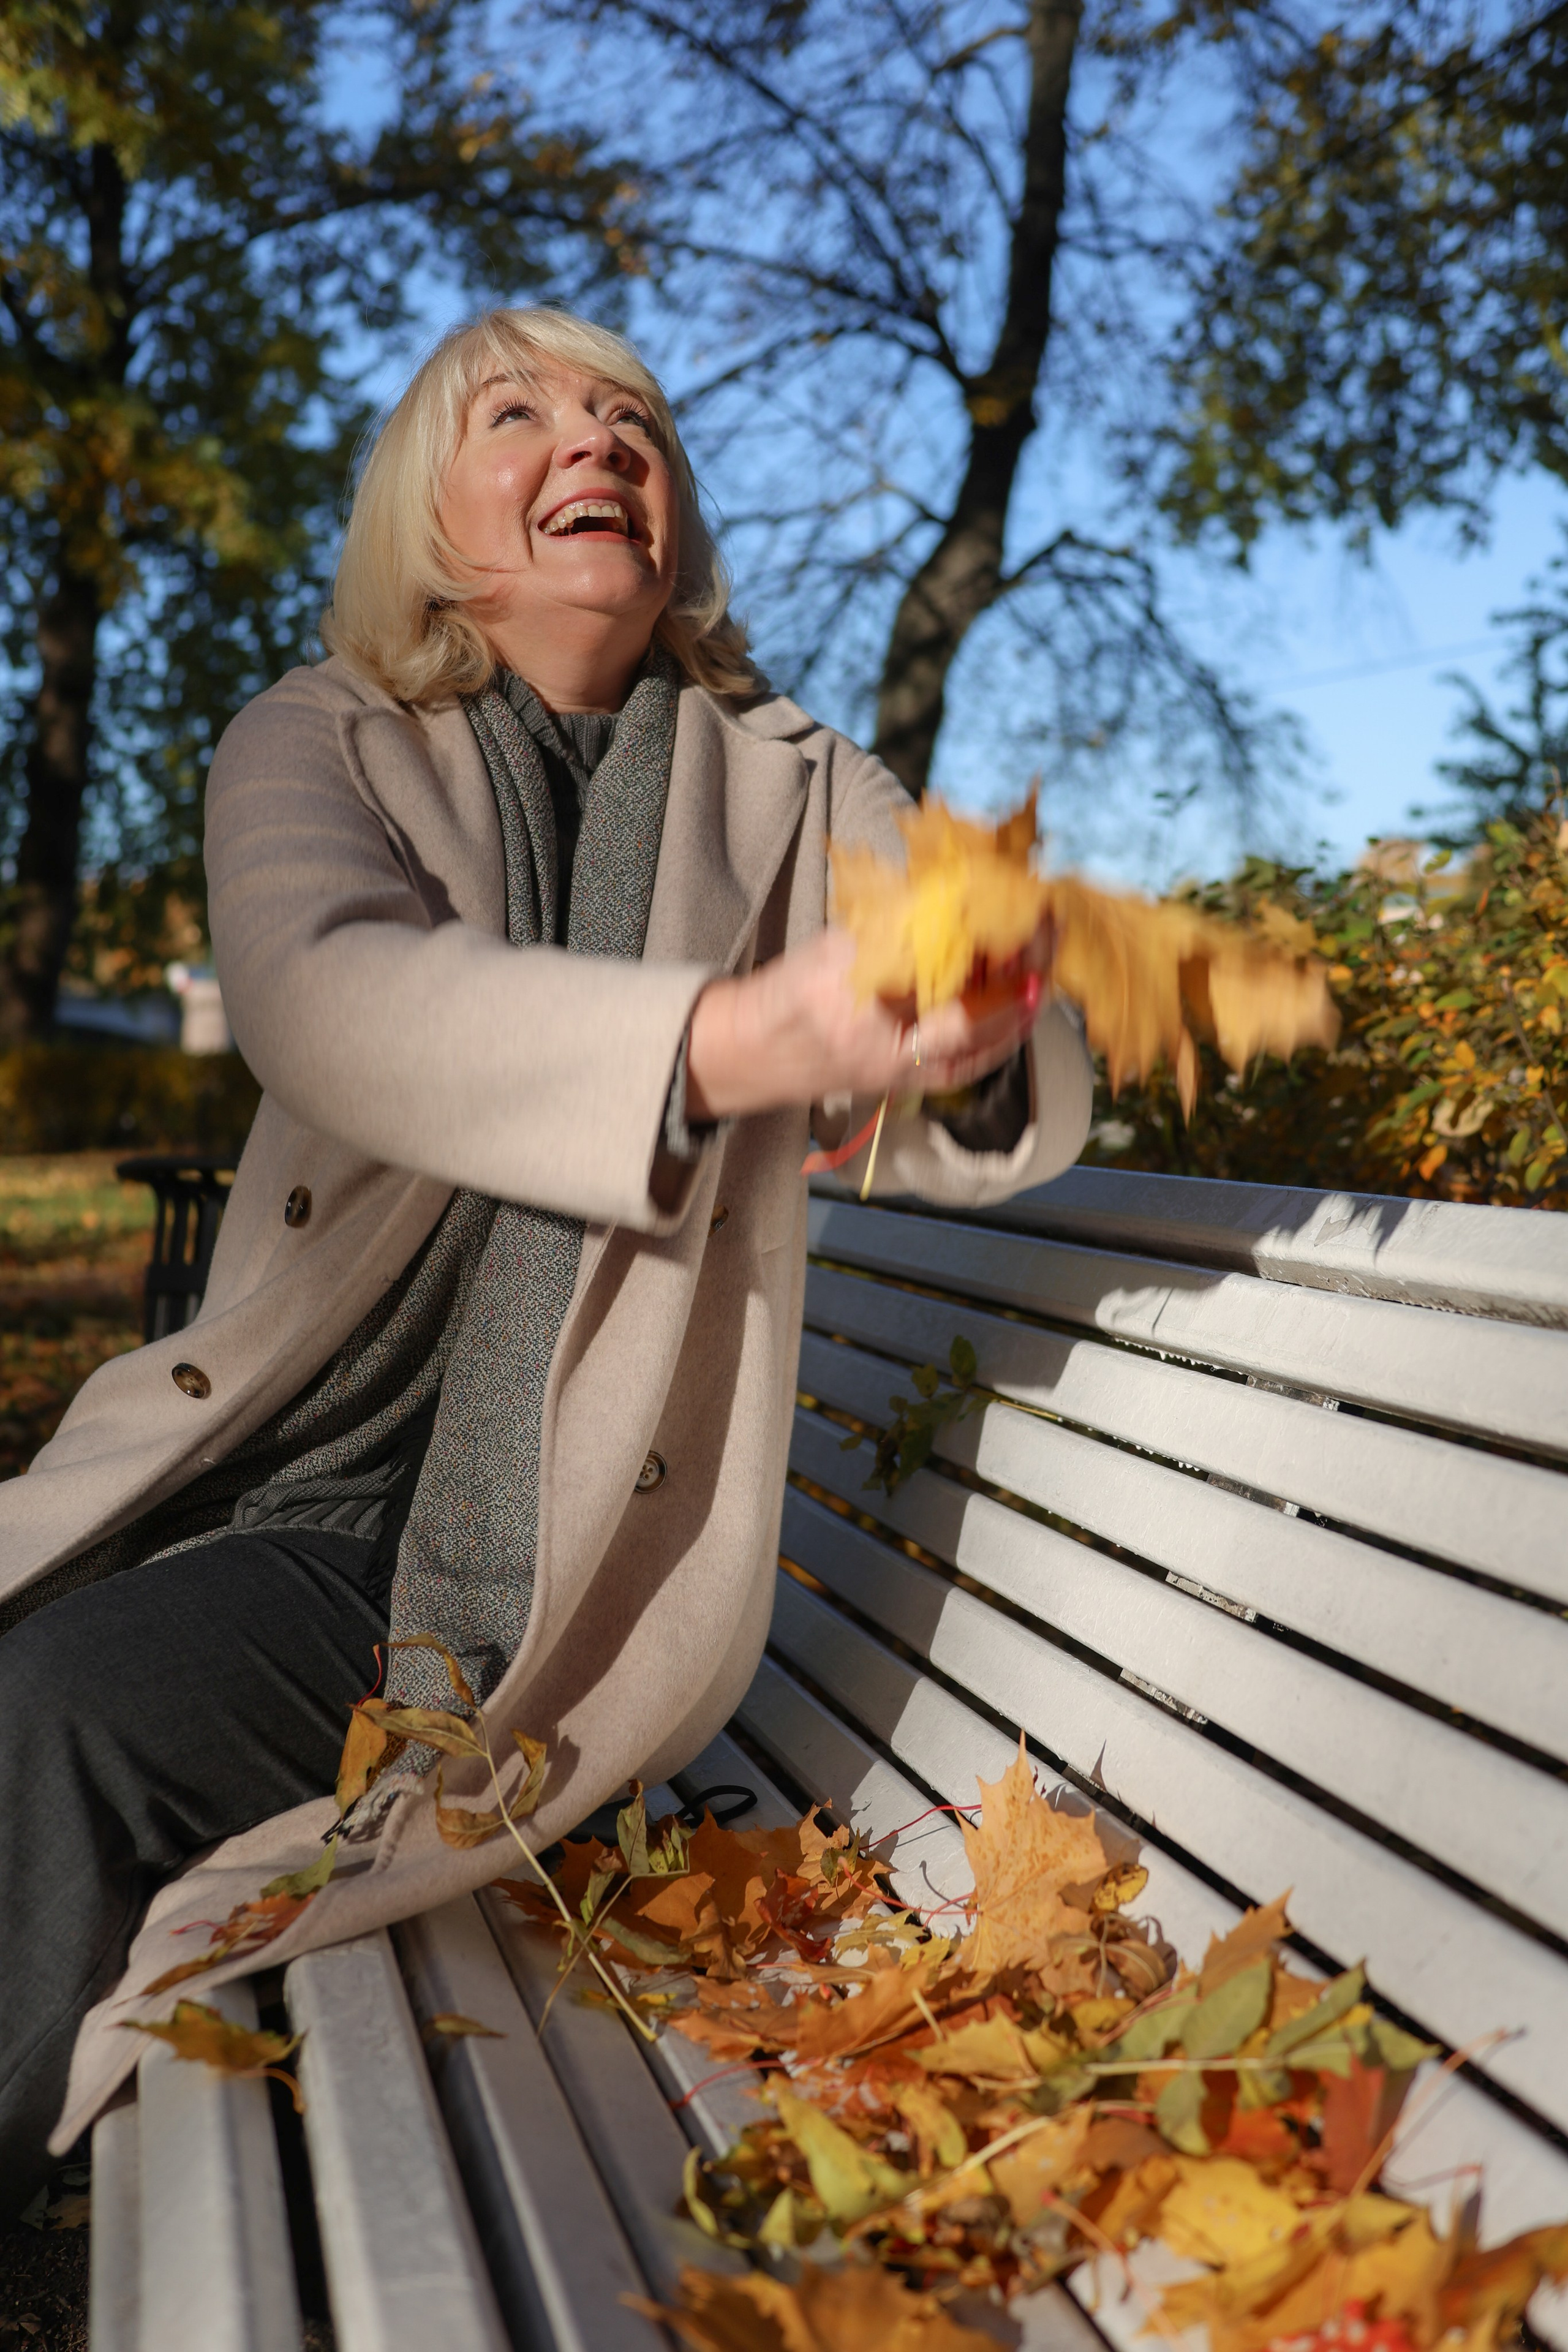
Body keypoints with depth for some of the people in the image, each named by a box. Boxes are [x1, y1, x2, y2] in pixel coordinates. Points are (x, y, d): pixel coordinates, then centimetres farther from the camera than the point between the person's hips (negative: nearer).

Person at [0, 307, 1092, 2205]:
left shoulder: (792, 793, 7)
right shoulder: (315, 748, 5)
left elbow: (1010, 1122, -2)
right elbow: (326, 1001, -19)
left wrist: (977, 1041, -30)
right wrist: (736, 1037, -38)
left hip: (550, 1552, -2)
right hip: (277, 1476, 3)